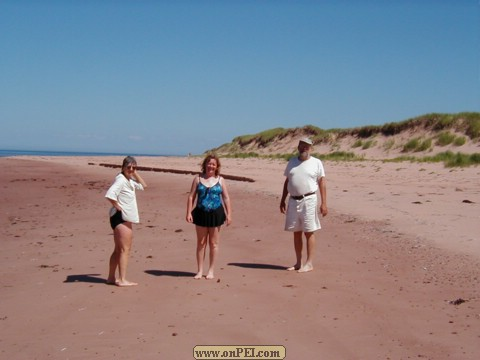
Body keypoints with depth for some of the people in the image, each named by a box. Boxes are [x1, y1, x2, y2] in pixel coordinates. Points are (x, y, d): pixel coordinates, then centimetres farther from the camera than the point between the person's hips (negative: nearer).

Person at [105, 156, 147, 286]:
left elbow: (143, 185, 27)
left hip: (125, 218, 10)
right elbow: (110, 194, -29)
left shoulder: (129, 180, 15)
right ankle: (122, 279, -5)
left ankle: (111, 278, 22)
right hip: (121, 217, -10)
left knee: (118, 250, 15)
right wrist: (117, 207, -18)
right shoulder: (121, 179, -15)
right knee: (125, 249, -7)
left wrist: (135, 173, 16)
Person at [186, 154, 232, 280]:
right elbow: (191, 196, 1)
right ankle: (200, 270, 15)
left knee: (213, 243, 7)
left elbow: (226, 198, 4)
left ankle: (211, 270, 17)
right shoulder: (198, 179, 3)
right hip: (201, 213, 0)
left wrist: (229, 214, -3)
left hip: (216, 214, 0)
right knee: (201, 243, 7)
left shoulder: (220, 180, 5)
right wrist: (188, 213, -7)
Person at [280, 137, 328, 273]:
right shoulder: (292, 162, 12)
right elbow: (287, 181, 16)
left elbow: (322, 182, -2)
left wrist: (324, 203, -8)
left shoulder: (316, 162, 0)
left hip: (308, 200, -4)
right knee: (296, 232, 9)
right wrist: (282, 200, 12)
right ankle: (298, 262, 17)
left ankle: (309, 263, 4)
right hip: (293, 200, 5)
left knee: (309, 232, -2)